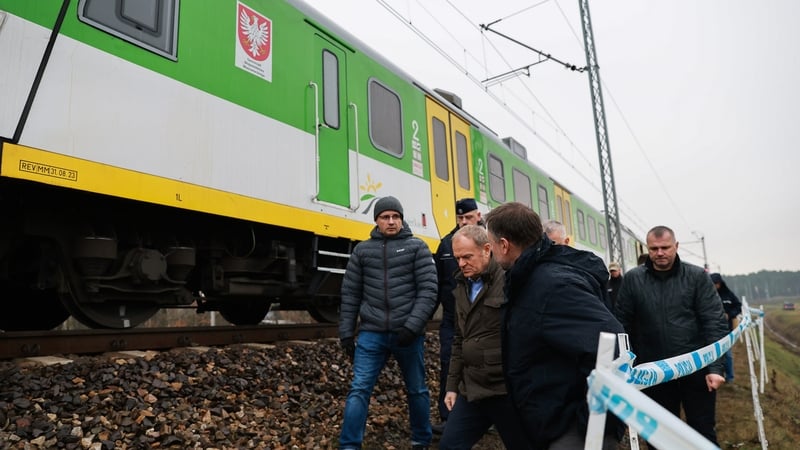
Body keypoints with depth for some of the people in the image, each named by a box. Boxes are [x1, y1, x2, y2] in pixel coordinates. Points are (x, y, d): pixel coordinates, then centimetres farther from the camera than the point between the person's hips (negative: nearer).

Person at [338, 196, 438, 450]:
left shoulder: (417, 247, 1)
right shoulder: (362, 250, 8)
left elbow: (428, 291, -6)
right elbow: (350, 294, 9)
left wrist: (412, 326, -16)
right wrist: (346, 333, 5)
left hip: (408, 334, -1)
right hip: (372, 334, 1)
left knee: (416, 390, 14)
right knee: (358, 391, -4)